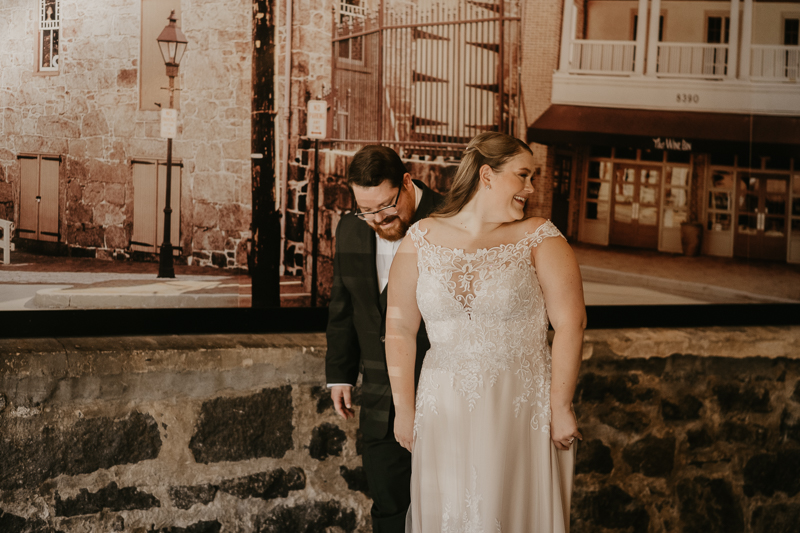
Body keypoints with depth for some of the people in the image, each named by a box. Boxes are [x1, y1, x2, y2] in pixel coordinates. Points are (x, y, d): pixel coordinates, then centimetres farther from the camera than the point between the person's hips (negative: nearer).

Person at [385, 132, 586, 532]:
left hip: (521, 409, -1)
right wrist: (404, 408, 2)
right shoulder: (421, 240, 1)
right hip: (444, 412, 2)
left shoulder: (539, 239, -3)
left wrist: (560, 408, -8)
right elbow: (400, 327, 3)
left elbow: (570, 323, -6)